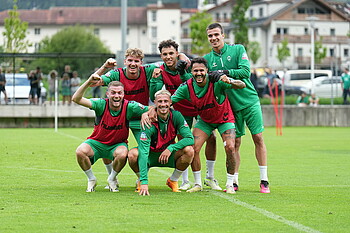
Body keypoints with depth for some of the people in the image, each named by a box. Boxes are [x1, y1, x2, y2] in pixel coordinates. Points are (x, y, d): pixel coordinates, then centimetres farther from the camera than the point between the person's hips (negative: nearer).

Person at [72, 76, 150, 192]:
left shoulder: (129, 107, -18)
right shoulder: (101, 104, -19)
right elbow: (76, 99, -28)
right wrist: (88, 82, -40)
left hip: (118, 144, 0)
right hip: (97, 142, 0)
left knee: (122, 154, -36)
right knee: (80, 151, -29)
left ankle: (112, 179, -2)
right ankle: (91, 179, 1)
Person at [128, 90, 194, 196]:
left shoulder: (176, 116, -16)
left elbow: (190, 138, -18)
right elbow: (143, 152, -34)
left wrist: (171, 148, -33)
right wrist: (144, 182, -43)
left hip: (169, 155, 2)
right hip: (151, 156, -2)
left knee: (189, 150, -26)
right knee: (133, 155, -32)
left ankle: (173, 181, 0)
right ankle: (141, 181, 1)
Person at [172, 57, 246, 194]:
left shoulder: (216, 80, -27)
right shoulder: (187, 87, -19)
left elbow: (242, 85, -33)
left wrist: (230, 81, -55)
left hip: (224, 119, -2)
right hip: (204, 121, 3)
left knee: (230, 148, -20)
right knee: (193, 148, -14)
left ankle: (230, 184, -4)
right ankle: (198, 184, 4)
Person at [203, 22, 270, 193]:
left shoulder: (238, 49, -2)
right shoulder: (207, 59, 5)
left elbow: (245, 71, -13)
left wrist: (225, 73, -24)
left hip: (250, 101, -2)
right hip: (231, 106, 2)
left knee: (258, 138, -3)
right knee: (235, 143, 1)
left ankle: (264, 181, 2)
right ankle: (234, 182, 7)